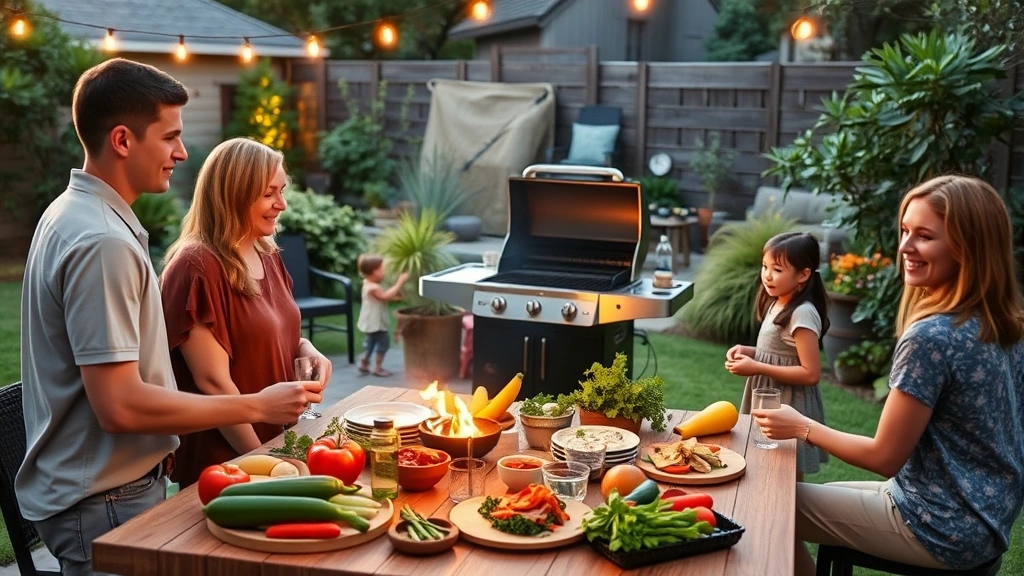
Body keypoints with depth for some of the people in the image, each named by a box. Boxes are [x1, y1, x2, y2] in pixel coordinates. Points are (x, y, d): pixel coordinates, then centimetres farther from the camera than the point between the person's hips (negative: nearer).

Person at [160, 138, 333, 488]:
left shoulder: (268, 257, 5)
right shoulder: (197, 267, -19)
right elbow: (213, 383, -20)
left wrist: (307, 351, -1)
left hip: (277, 443, 8)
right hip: (222, 462, -8)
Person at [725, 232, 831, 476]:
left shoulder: (802, 314, -22)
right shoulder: (778, 304, 7)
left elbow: (810, 373, -24)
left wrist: (757, 368, -23)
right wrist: (748, 352, 0)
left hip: (789, 407, -9)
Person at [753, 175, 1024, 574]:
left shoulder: (931, 337, -27)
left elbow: (885, 457, -19)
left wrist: (803, 427, -7)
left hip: (943, 530, -9)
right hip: (986, 519, 9)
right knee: (819, 494, 23)